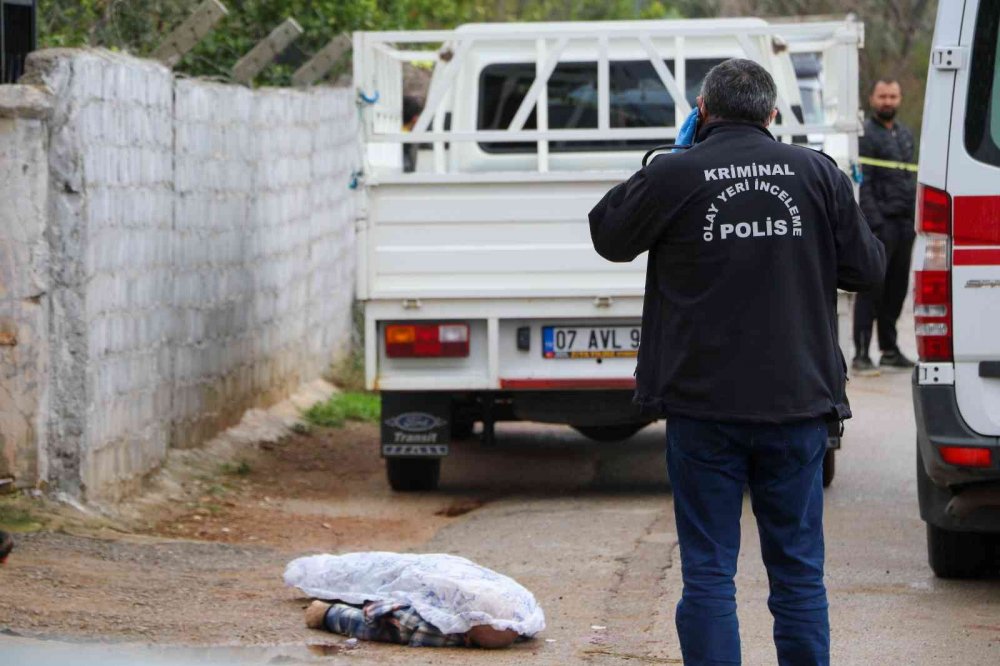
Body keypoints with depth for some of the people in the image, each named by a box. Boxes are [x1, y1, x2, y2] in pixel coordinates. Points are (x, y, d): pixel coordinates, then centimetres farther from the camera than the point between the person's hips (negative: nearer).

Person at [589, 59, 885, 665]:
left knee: (709, 572, 4)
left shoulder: (673, 176, -7)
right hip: (797, 403, 2)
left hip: (703, 406, -2)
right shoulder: (818, 174, 0)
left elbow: (610, 237, 9)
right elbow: (866, 269, 7)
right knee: (798, 571, 9)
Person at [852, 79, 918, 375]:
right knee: (872, 288, -9)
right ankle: (861, 355, -9)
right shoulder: (866, 134, -6)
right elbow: (863, 183, -12)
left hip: (904, 224, 7)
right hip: (879, 222, -7)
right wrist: (874, 221, -19)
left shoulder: (905, 134, 18)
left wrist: (916, 216, 14)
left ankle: (890, 349, 19)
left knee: (897, 287, 10)